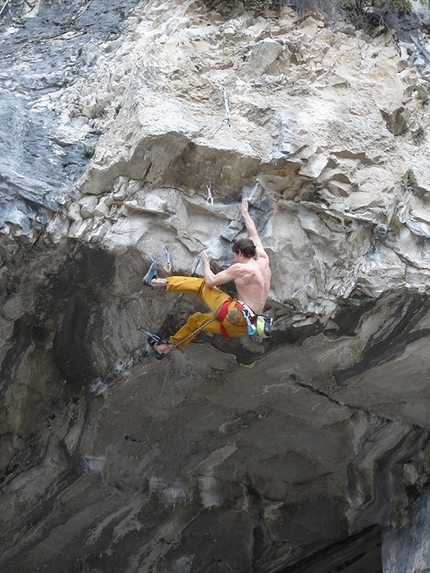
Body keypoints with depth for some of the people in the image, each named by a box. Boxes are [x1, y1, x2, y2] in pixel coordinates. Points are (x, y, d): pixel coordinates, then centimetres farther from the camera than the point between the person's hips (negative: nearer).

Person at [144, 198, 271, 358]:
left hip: (236, 315, -8)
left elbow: (210, 281, -6)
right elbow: (254, 233, 23)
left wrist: (206, 262, 12)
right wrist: (244, 212, 36)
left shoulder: (240, 268, -13)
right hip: (242, 324, 8)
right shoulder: (263, 259, 7)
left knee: (201, 284, 6)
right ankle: (169, 346, 36)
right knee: (196, 319, 25)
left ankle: (162, 282, 13)